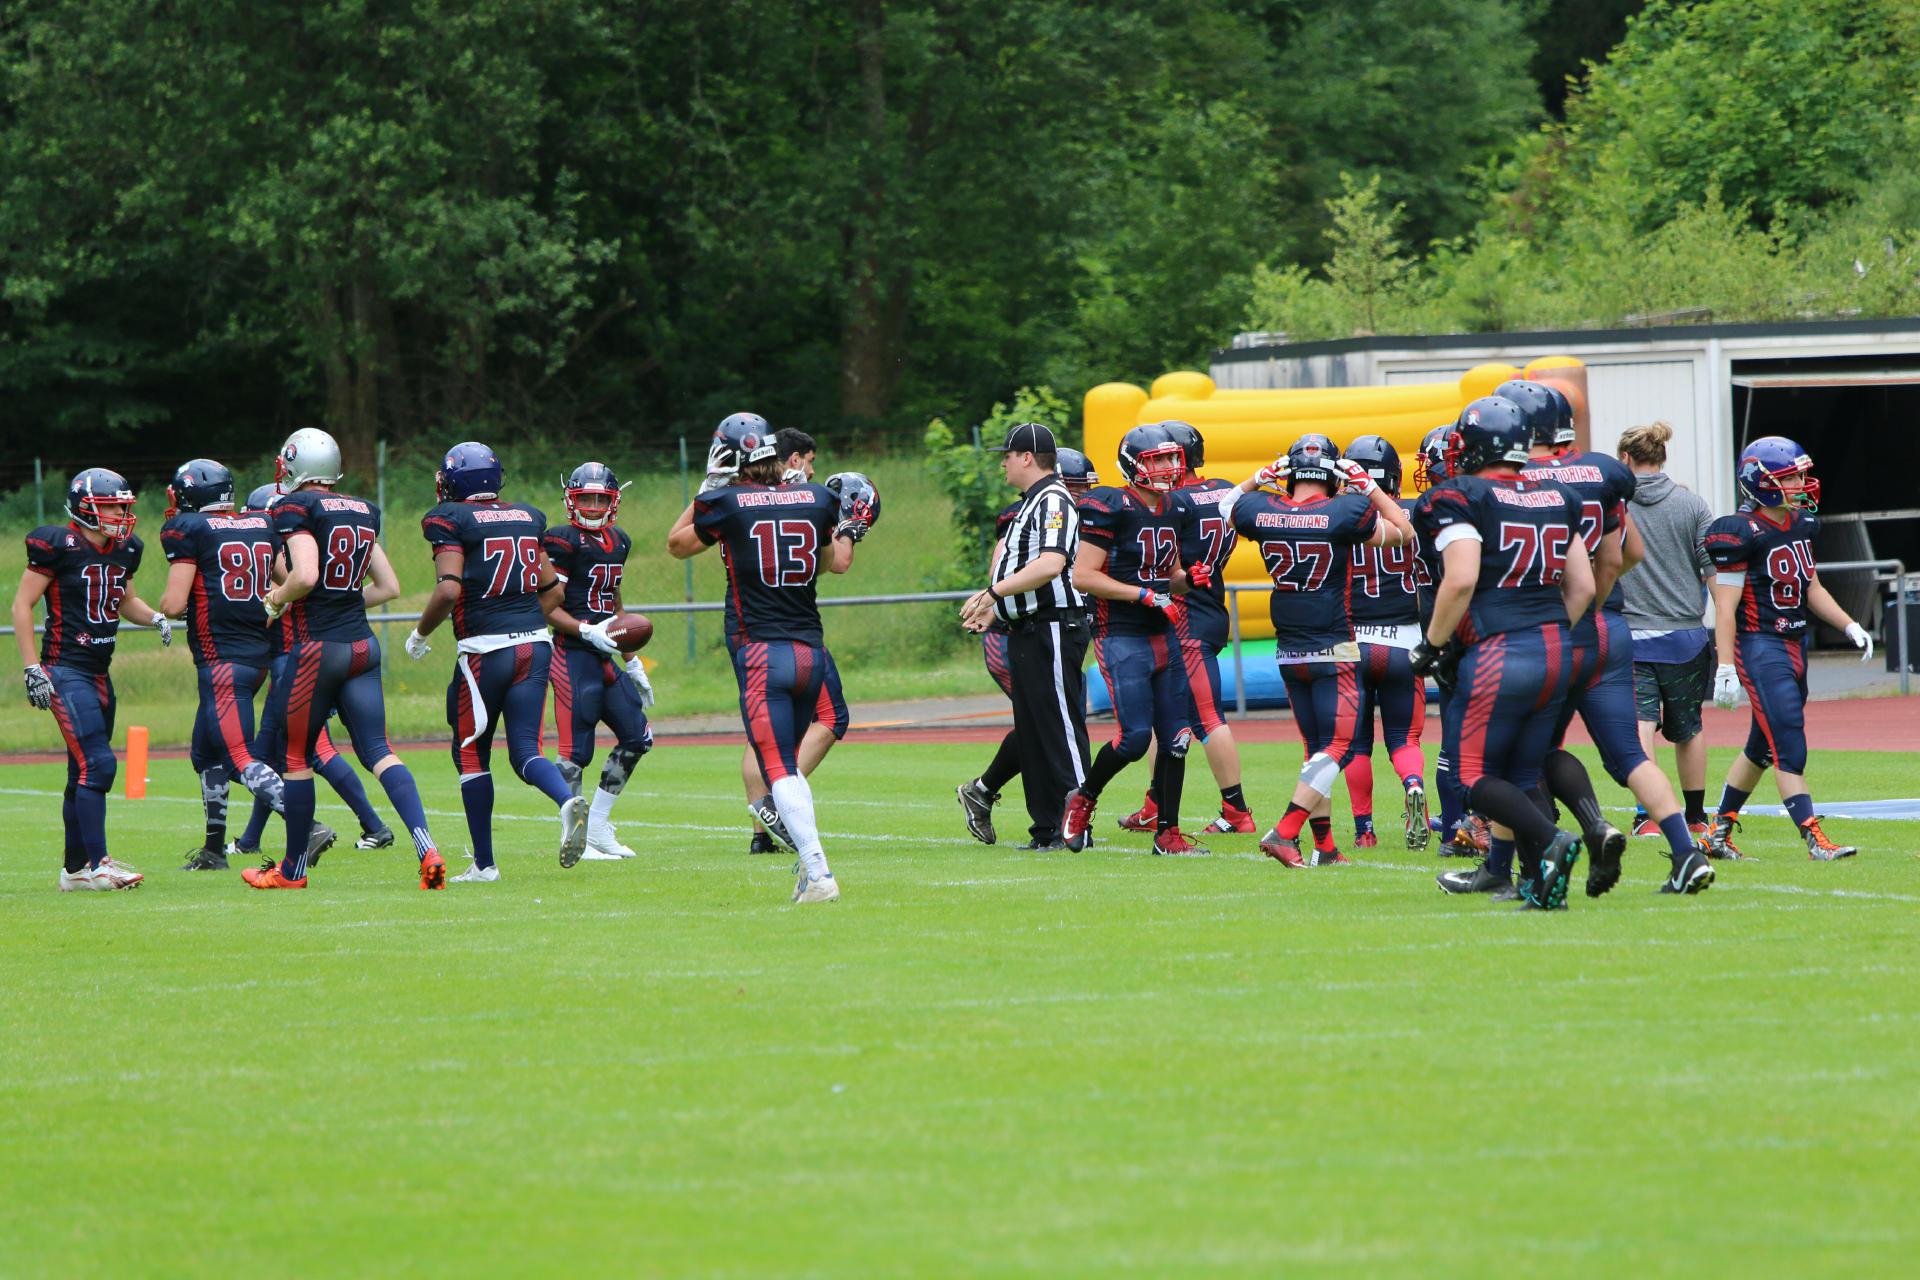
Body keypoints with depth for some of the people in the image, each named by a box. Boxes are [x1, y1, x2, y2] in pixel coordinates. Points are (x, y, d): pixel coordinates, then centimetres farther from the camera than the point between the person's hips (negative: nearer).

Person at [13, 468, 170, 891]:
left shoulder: (123, 551, 9)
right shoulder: (58, 546, -12)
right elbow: (22, 606, -8)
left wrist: (155, 617, 5)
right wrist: (32, 669, -13)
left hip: (99, 675, 8)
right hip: (66, 673, -8)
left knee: (84, 775, 12)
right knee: (97, 765, -17)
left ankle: (75, 869, 19)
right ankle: (97, 865, -17)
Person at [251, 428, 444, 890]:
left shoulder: (296, 509, -9)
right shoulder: (363, 513, 12)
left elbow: (305, 577, -22)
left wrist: (276, 600, -3)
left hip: (316, 648, -6)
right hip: (363, 644, 6)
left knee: (296, 756, 8)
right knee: (378, 751, 1)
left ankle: (293, 869, 18)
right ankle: (426, 847, -18)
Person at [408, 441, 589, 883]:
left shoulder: (451, 521, -5)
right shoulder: (528, 517, 13)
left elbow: (449, 590, -17)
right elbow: (552, 590, 16)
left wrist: (420, 635, -2)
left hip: (485, 648, -5)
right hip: (535, 643, 5)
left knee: (471, 753, 9)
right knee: (525, 750, 4)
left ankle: (484, 863, 10)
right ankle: (568, 801, -27)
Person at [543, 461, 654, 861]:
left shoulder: (618, 542, 14)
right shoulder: (564, 542, -10)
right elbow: (549, 609, -12)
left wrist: (632, 662, 23)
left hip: (606, 658, 8)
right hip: (573, 656, -8)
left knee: (637, 738, 8)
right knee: (575, 749, -7)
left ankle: (597, 825, 17)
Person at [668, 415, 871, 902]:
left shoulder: (726, 504, -6)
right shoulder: (816, 500, 5)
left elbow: (677, 545, 14)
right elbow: (838, 562, 22)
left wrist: (705, 493, 21)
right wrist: (850, 530, 40)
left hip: (761, 655, -5)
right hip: (812, 651, 5)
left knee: (779, 769, -7)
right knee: (789, 763, 20)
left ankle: (818, 871, -20)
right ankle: (809, 867, 11)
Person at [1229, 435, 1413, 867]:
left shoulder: (1263, 511, -4)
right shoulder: (1347, 512, -14)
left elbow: (1230, 506, 21)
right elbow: (1403, 532, 3)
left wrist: (1262, 476, 20)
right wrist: (1369, 487, 7)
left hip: (1288, 652, 5)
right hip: (1335, 649, -5)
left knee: (1316, 748, 14)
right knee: (1338, 747, -2)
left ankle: (1325, 847, 14)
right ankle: (1284, 833, -15)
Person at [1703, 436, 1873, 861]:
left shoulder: (1801, 524, 9)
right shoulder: (1741, 534, -16)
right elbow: (1726, 606, -16)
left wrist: (1850, 626, 10)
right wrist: (1725, 668, -19)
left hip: (1794, 645, 9)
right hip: (1758, 646, -9)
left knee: (1762, 747, 15)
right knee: (1788, 744, -13)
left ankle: (1718, 833, 26)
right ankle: (1815, 841, -15)